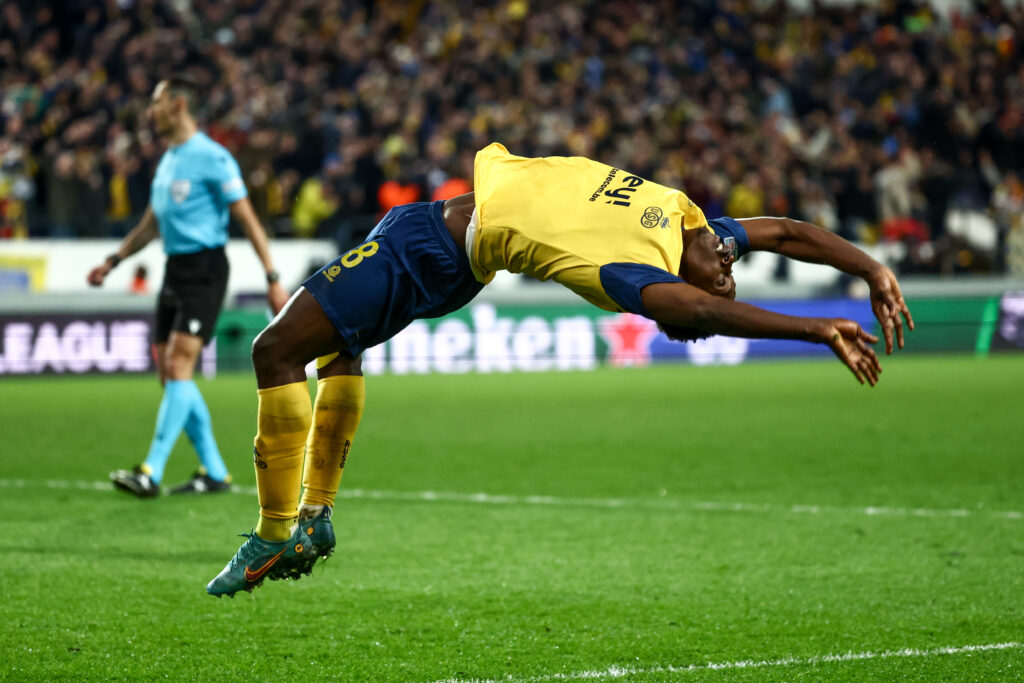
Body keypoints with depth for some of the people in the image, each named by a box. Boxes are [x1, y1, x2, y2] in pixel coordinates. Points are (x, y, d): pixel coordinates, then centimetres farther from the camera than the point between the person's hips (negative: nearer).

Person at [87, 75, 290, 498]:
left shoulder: (211, 158, -11)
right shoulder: (167, 160, 16)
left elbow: (247, 219, -11)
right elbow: (151, 223, 27)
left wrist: (273, 279, -14)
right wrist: (113, 261, 21)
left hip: (204, 269, -9)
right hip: (175, 269, 9)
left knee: (179, 363, -15)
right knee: (168, 369, 5)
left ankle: (152, 472, -20)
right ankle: (214, 472, 12)